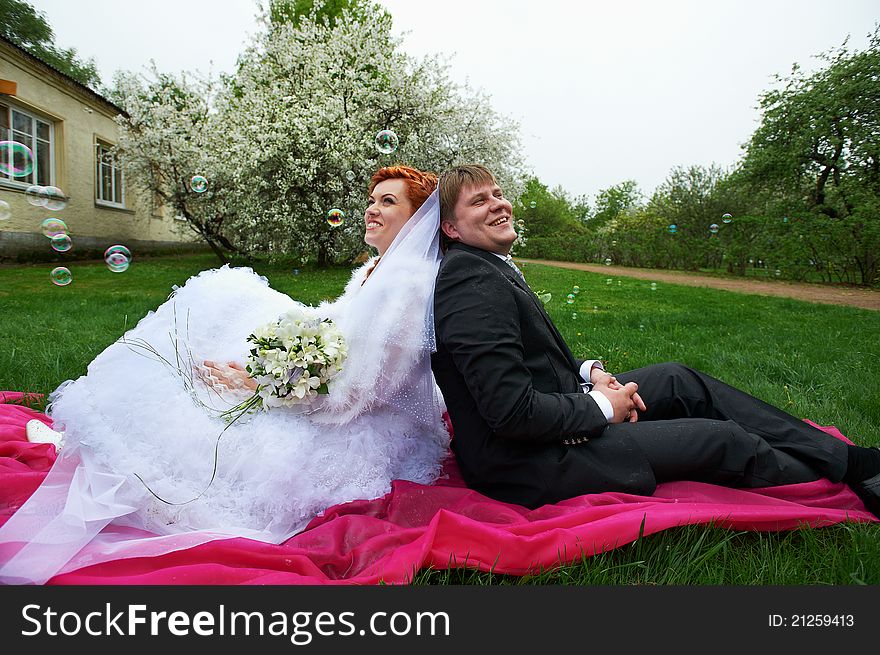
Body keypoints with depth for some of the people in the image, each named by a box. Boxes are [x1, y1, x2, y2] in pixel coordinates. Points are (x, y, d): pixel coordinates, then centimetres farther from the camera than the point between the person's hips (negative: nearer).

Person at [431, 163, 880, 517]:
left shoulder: (488, 267, 9)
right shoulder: (472, 283, -24)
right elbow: (512, 412, -30)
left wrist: (588, 371, 1)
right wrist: (601, 408, -14)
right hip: (528, 466, -10)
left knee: (679, 379, 13)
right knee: (724, 440, -4)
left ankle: (844, 457, 22)